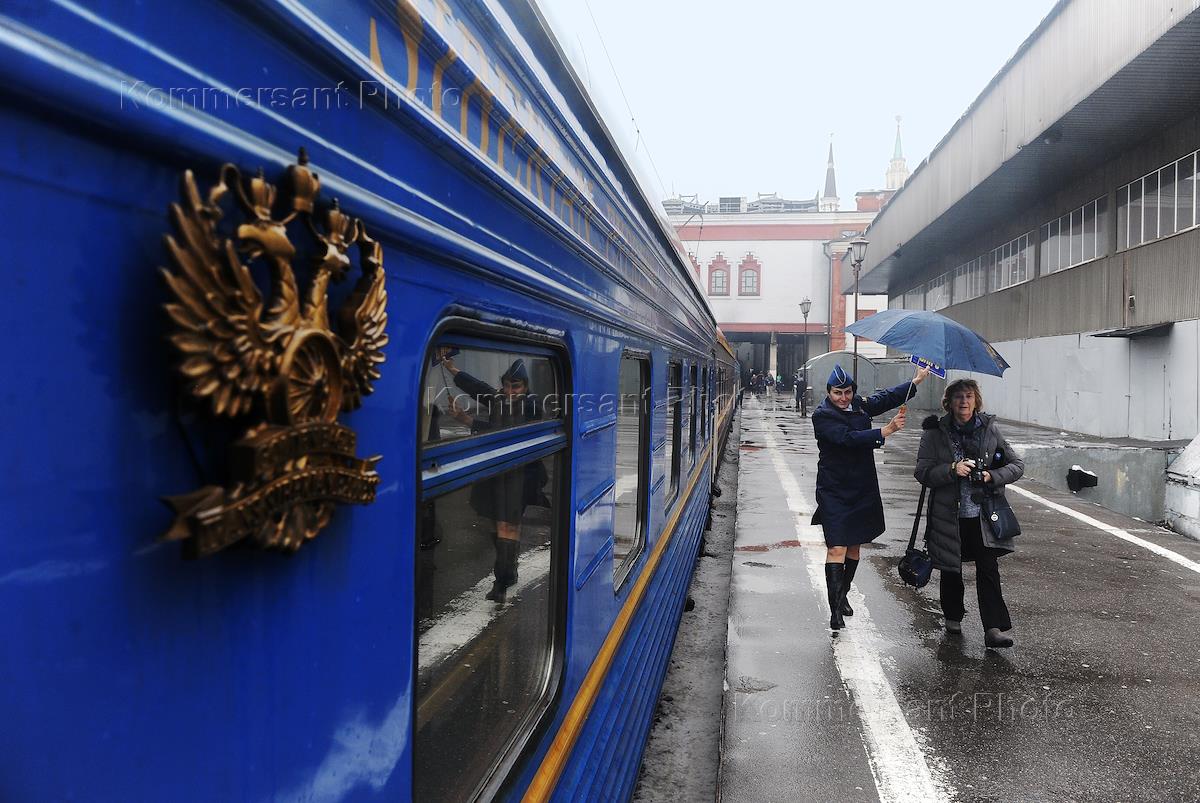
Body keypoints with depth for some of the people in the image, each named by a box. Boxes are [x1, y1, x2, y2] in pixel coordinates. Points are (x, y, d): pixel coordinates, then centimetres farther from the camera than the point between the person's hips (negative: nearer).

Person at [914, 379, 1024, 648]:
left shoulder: (990, 429, 3)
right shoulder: (935, 432, -2)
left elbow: (1017, 465, 6)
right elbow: (922, 472, -7)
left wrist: (991, 476, -12)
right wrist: (952, 470, -23)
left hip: (984, 514, 0)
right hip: (949, 515, 0)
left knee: (988, 570, -7)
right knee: (950, 569, 13)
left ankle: (994, 628, -5)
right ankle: (953, 617, 34)